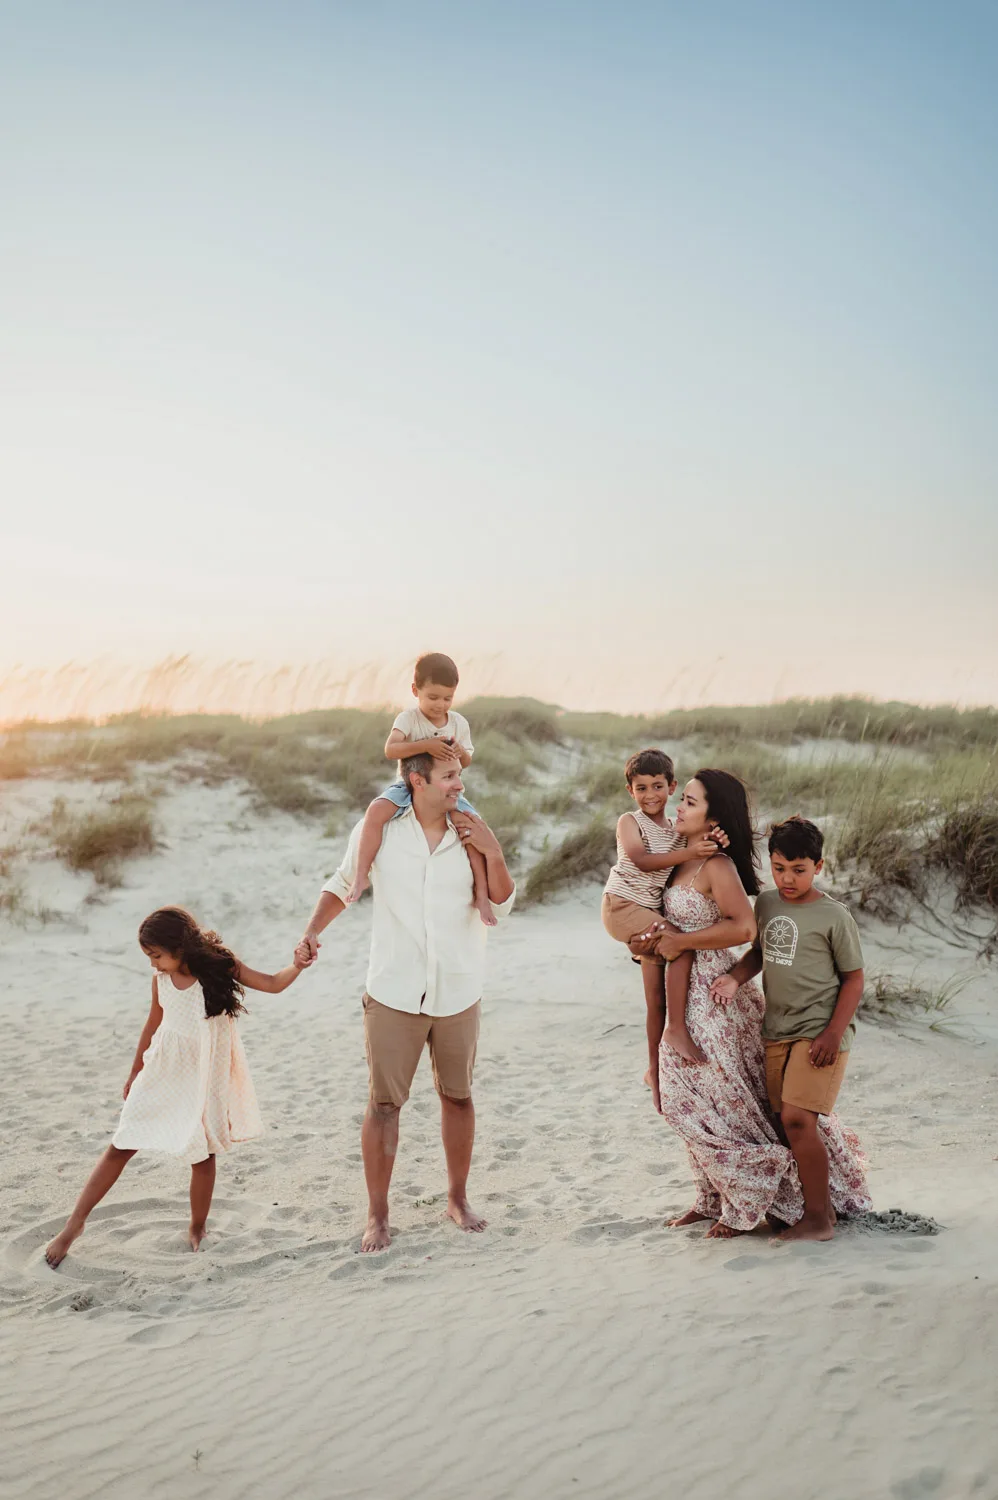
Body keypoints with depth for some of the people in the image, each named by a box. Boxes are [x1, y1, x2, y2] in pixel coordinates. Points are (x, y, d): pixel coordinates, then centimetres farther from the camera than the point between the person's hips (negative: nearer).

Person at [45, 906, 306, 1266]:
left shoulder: (220, 968, -12)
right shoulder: (161, 979, -4)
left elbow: (272, 984, -10)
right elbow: (154, 1023, 10)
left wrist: (297, 965, -29)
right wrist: (135, 1072, 20)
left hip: (204, 1078, -2)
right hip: (162, 1074, 2)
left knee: (203, 1154, 3)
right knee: (120, 1148, 3)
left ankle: (197, 1229, 22)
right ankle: (75, 1224, 12)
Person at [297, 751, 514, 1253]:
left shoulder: (471, 834, 1)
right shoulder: (378, 831, -3)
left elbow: (501, 907, 2)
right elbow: (342, 885, 11)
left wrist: (494, 855, -13)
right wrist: (312, 932, -3)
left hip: (458, 994, 2)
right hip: (394, 993, -2)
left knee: (457, 1096, 12)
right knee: (384, 1102, -1)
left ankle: (458, 1198, 29)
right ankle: (377, 1216, 10)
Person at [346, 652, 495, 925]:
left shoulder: (459, 723, 3)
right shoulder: (408, 719, -9)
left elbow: (466, 763, 11)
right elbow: (390, 749, -25)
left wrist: (461, 753, -14)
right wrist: (426, 745, -36)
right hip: (409, 785, -3)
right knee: (376, 811, -32)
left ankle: (481, 894, -11)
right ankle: (360, 877, -25)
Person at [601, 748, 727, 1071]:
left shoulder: (676, 829, 11)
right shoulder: (629, 822, -7)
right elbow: (642, 861, -22)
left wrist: (711, 841, -24)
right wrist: (688, 853, -31)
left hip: (651, 911, 7)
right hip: (623, 905, -7)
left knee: (657, 998, 7)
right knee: (683, 947, -23)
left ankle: (655, 1069, 17)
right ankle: (677, 1028, -17)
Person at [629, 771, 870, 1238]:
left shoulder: (717, 866, -19)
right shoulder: (685, 862, 8)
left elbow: (743, 927, -31)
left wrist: (680, 942, -21)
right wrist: (654, 939, -3)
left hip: (714, 993, -9)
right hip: (687, 993, 9)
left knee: (720, 1101, 1)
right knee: (691, 1099, 15)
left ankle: (748, 1204, 15)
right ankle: (714, 1199, 27)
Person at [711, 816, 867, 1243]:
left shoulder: (834, 916, -8)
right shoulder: (766, 903, 8)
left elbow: (854, 979, -4)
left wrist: (834, 1033, -13)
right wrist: (734, 977, 1)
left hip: (819, 1034, -6)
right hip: (777, 1032, 6)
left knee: (798, 1118, -16)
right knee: (784, 1120, 7)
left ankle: (819, 1216, -8)